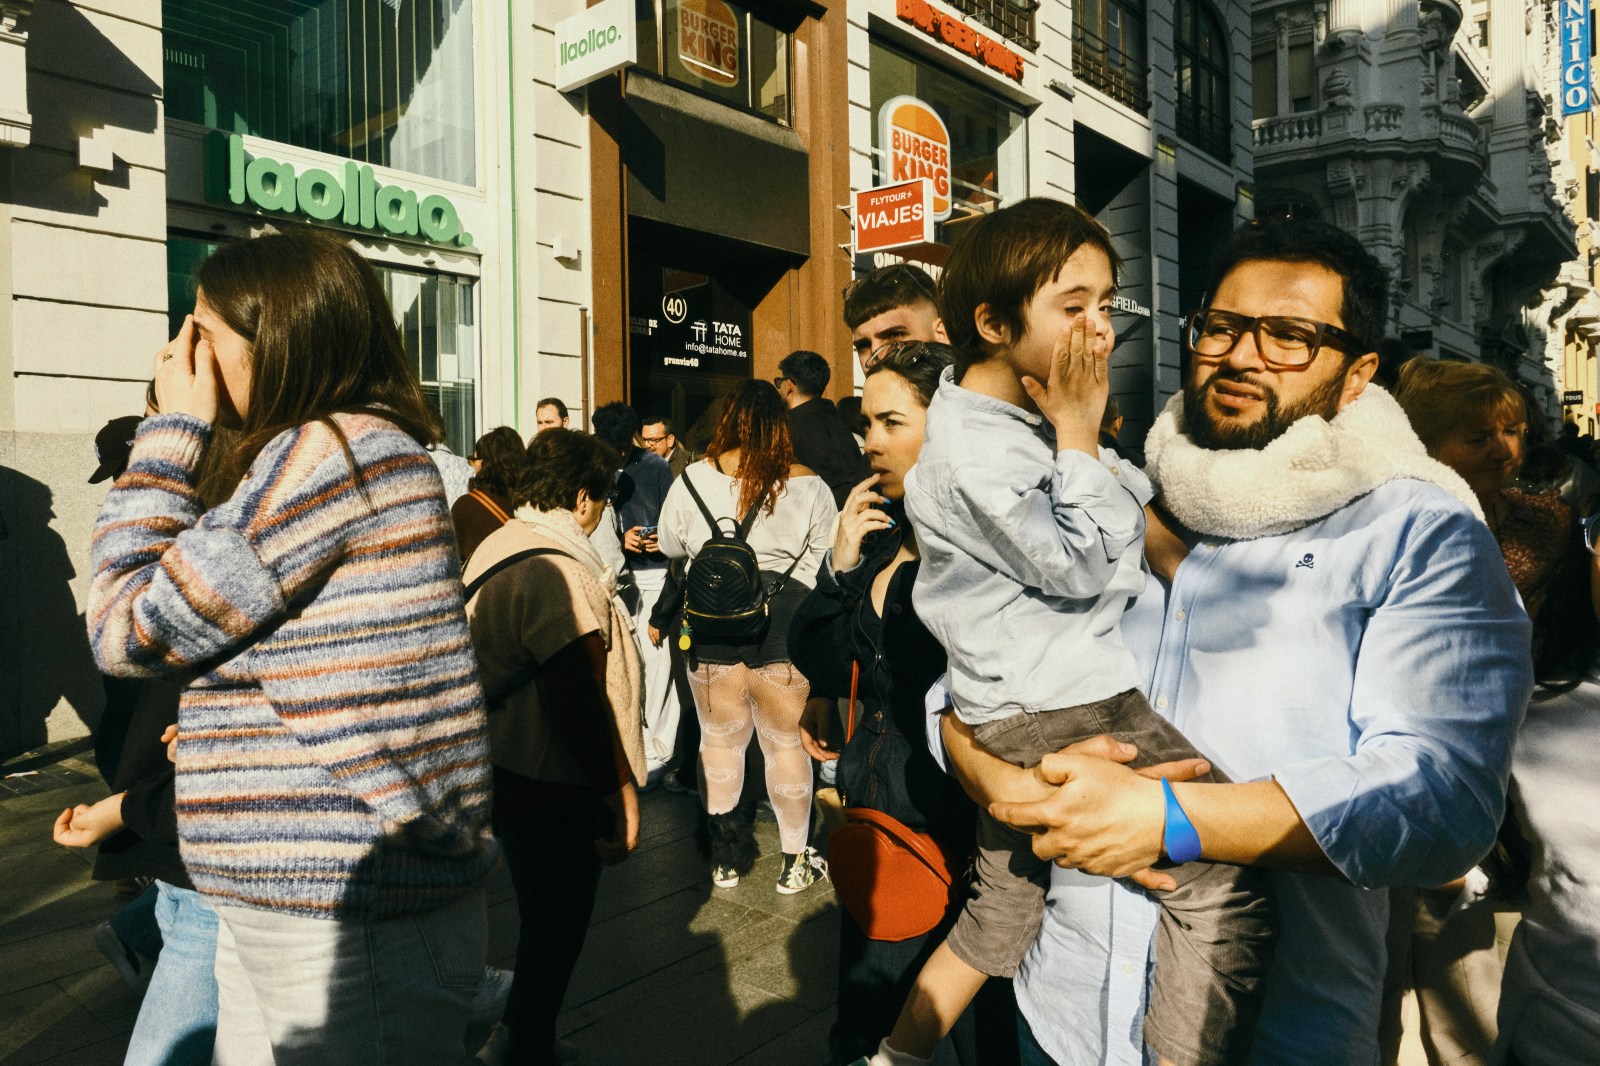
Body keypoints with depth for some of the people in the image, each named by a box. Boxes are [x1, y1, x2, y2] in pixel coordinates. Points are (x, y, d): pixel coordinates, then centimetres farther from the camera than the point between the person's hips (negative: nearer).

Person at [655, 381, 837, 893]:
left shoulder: (693, 480, -3)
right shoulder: (810, 486, -7)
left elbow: (670, 546, 12)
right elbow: (824, 565, 0)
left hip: (711, 626, 2)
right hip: (783, 629, -1)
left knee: (719, 741, 16)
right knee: (786, 744, 13)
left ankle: (725, 858, 30)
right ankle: (794, 860, 25)